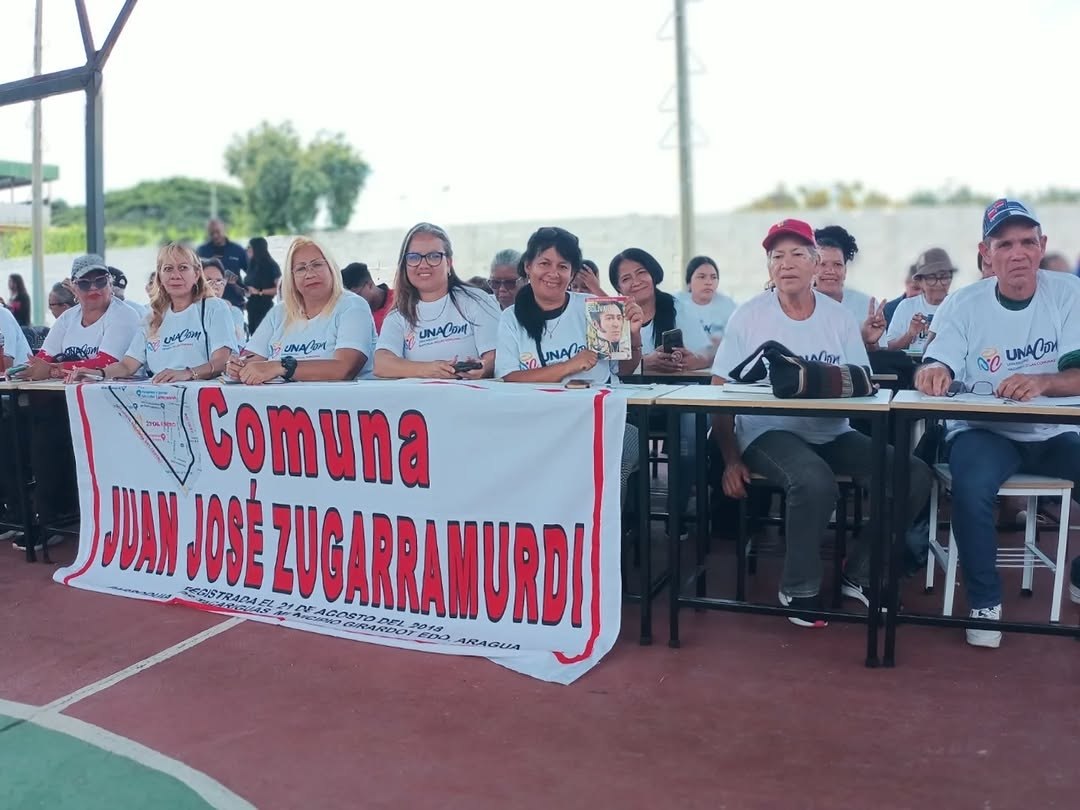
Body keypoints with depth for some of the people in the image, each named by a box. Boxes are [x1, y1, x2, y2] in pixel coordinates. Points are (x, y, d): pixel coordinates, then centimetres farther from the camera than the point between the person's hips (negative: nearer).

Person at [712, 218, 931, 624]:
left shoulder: (840, 316, 6)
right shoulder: (748, 316, -4)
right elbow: (721, 391, -4)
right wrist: (731, 460, -9)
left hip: (832, 433, 5)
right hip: (769, 431, -5)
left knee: (914, 475, -11)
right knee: (815, 481, -35)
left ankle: (861, 573, 8)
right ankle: (800, 588, -8)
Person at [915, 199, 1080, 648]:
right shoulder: (966, 303, -5)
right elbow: (939, 369, -13)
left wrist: (1042, 382, -36)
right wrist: (932, 372, -39)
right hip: (983, 431, -2)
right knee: (971, 487, -31)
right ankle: (984, 601, -11)